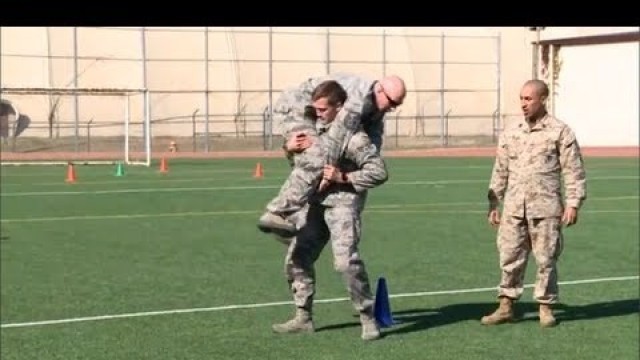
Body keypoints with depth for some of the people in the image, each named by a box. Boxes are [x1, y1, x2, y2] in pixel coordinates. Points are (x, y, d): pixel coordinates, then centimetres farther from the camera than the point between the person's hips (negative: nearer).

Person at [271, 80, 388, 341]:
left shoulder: (354, 136, -17)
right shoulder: (316, 126, 6)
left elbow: (379, 172, -15)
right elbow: (298, 160, 21)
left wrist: (343, 177, -21)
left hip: (343, 202, -8)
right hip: (314, 201, 8)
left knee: (346, 261, -20)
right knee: (296, 258, 8)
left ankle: (368, 319, -6)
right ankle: (303, 318, 20)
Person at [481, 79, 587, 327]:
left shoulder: (560, 132, 0)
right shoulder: (510, 134, 12)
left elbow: (574, 171, -2)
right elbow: (500, 172, 16)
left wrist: (573, 203, -9)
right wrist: (493, 204, 13)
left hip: (545, 208, -3)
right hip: (514, 208, 4)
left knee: (546, 259, 3)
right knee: (510, 257, 4)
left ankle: (545, 307, 15)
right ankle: (506, 306, 12)